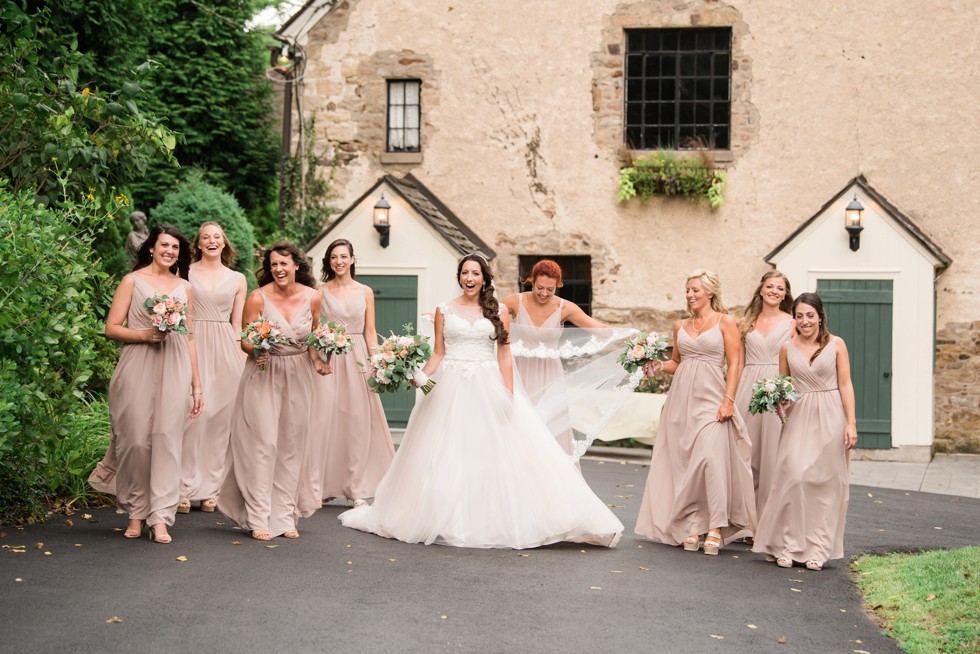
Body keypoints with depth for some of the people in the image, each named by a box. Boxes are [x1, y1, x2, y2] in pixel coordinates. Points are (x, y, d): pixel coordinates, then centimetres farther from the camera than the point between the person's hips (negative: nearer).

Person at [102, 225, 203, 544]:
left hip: (174, 369, 2)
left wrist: (197, 386, 14)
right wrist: (145, 334, -15)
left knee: (167, 439, -5)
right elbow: (112, 328, 1)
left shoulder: (184, 287, 16)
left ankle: (160, 518, -4)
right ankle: (136, 513, 12)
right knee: (136, 440, -2)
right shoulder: (133, 281, 6)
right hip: (138, 369, -2)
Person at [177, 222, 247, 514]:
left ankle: (209, 489, 11)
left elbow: (237, 324, 14)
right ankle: (183, 488, -2)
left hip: (225, 350, 3)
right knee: (191, 413, -9)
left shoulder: (237, 279, 13)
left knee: (221, 416, 2)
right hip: (192, 345, -3)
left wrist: (242, 359, 7)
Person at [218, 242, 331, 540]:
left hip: (298, 376, 4)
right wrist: (256, 351, -27)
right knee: (263, 442, -8)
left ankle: (284, 516, 18)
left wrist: (318, 361, -2)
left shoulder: (312, 297, -3)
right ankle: (258, 519, -1)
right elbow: (245, 340, -6)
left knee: (292, 445, 8)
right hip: (264, 373, -4)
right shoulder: (258, 298, -12)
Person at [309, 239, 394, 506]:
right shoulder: (320, 291, 5)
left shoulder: (365, 292, 9)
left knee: (358, 421, 1)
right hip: (326, 359, -1)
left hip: (356, 359, 1)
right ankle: (319, 486, 2)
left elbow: (370, 331, 9)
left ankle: (357, 488, 9)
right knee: (323, 420, -5)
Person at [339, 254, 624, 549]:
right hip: (450, 389, 0)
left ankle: (496, 521, 5)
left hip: (488, 388, 0)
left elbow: (504, 357, 2)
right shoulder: (444, 310, 6)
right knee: (447, 456, 1)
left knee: (495, 455, -3)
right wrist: (419, 376, -10)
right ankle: (446, 521, 10)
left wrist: (509, 395, -6)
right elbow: (438, 353, 6)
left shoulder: (498, 312, 5)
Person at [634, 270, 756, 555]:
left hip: (711, 399, -5)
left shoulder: (725, 322, 1)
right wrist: (658, 365, 3)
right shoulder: (680, 326, 15)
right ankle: (693, 526, 9)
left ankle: (716, 528, -12)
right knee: (684, 462, 2)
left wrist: (728, 400, -12)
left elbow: (734, 363, -3)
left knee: (711, 457, -17)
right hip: (682, 399, 5)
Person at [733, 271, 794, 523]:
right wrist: (731, 397, 6)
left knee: (773, 454, -3)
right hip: (748, 390, 3)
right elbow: (738, 364, 13)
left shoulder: (792, 323, 5)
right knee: (747, 453, 3)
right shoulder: (746, 323, 12)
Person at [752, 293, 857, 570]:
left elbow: (845, 385, 0)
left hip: (830, 417, -1)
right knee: (794, 476, -11)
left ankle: (817, 549, 11)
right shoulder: (787, 348, 6)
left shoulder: (836, 345, 1)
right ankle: (788, 546, -2)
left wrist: (851, 423, -6)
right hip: (799, 417, 1)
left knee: (825, 481, 2)